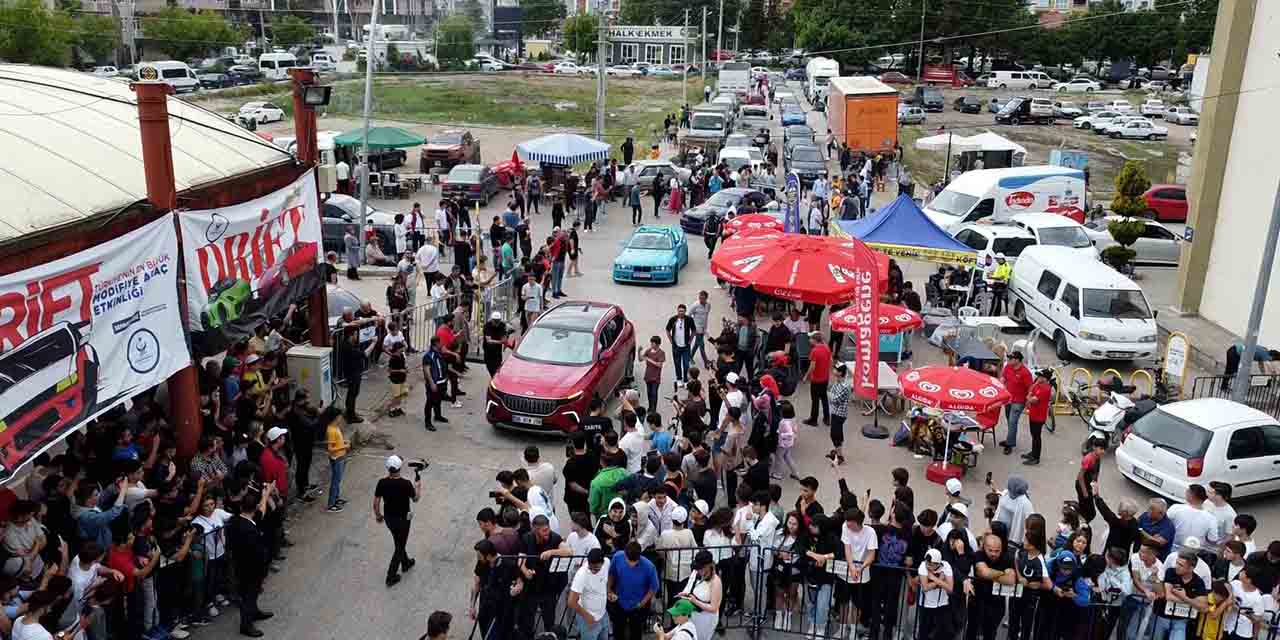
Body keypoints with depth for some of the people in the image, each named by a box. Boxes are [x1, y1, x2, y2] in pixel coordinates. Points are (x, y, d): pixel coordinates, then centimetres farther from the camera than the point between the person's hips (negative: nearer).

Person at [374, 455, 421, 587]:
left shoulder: (382, 483, -16)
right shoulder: (406, 484, -25)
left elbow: (376, 503, -9)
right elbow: (415, 498, -8)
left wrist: (377, 515, 10)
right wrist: (418, 487, 12)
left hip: (388, 518, 4)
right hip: (402, 519, -4)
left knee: (399, 542, 27)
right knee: (399, 546, 11)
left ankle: (406, 563, 47)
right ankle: (391, 576, 13)